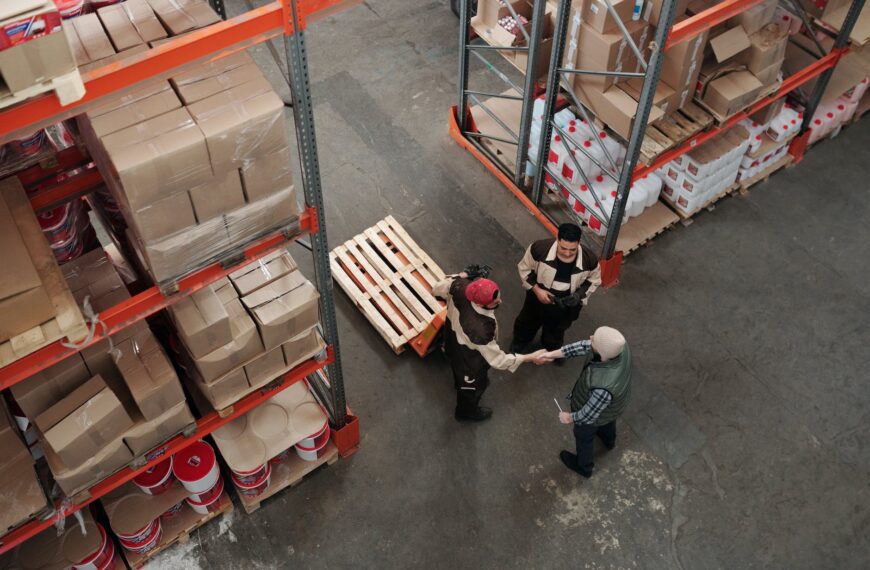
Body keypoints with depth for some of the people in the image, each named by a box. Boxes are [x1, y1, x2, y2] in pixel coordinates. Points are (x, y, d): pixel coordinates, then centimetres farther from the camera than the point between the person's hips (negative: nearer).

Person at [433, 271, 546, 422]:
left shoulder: (460, 286, -32)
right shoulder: (479, 329, -49)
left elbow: (438, 289, -9)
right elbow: (497, 360, -35)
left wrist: (458, 277, 7)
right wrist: (530, 357, -29)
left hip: (453, 341, 6)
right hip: (468, 359, -6)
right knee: (474, 384, 28)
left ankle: (460, 384, 74)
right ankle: (466, 412, 60)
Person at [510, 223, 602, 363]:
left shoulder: (589, 260, -31)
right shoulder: (540, 248, -35)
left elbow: (594, 279, -8)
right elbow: (525, 268, -14)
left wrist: (579, 294, -24)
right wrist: (537, 289, -23)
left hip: (566, 305, 1)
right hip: (538, 298, -1)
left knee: (556, 330, 32)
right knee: (528, 323, 30)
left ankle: (553, 348, 66)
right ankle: (520, 342, 64)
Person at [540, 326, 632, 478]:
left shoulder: (603, 386, -50)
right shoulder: (619, 345, -34)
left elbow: (589, 415, -30)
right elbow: (585, 346, -17)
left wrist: (571, 418, -9)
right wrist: (552, 354, -15)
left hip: (596, 411, -6)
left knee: (584, 437, 28)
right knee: (608, 420, 40)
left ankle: (583, 466, 59)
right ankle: (609, 440, 74)